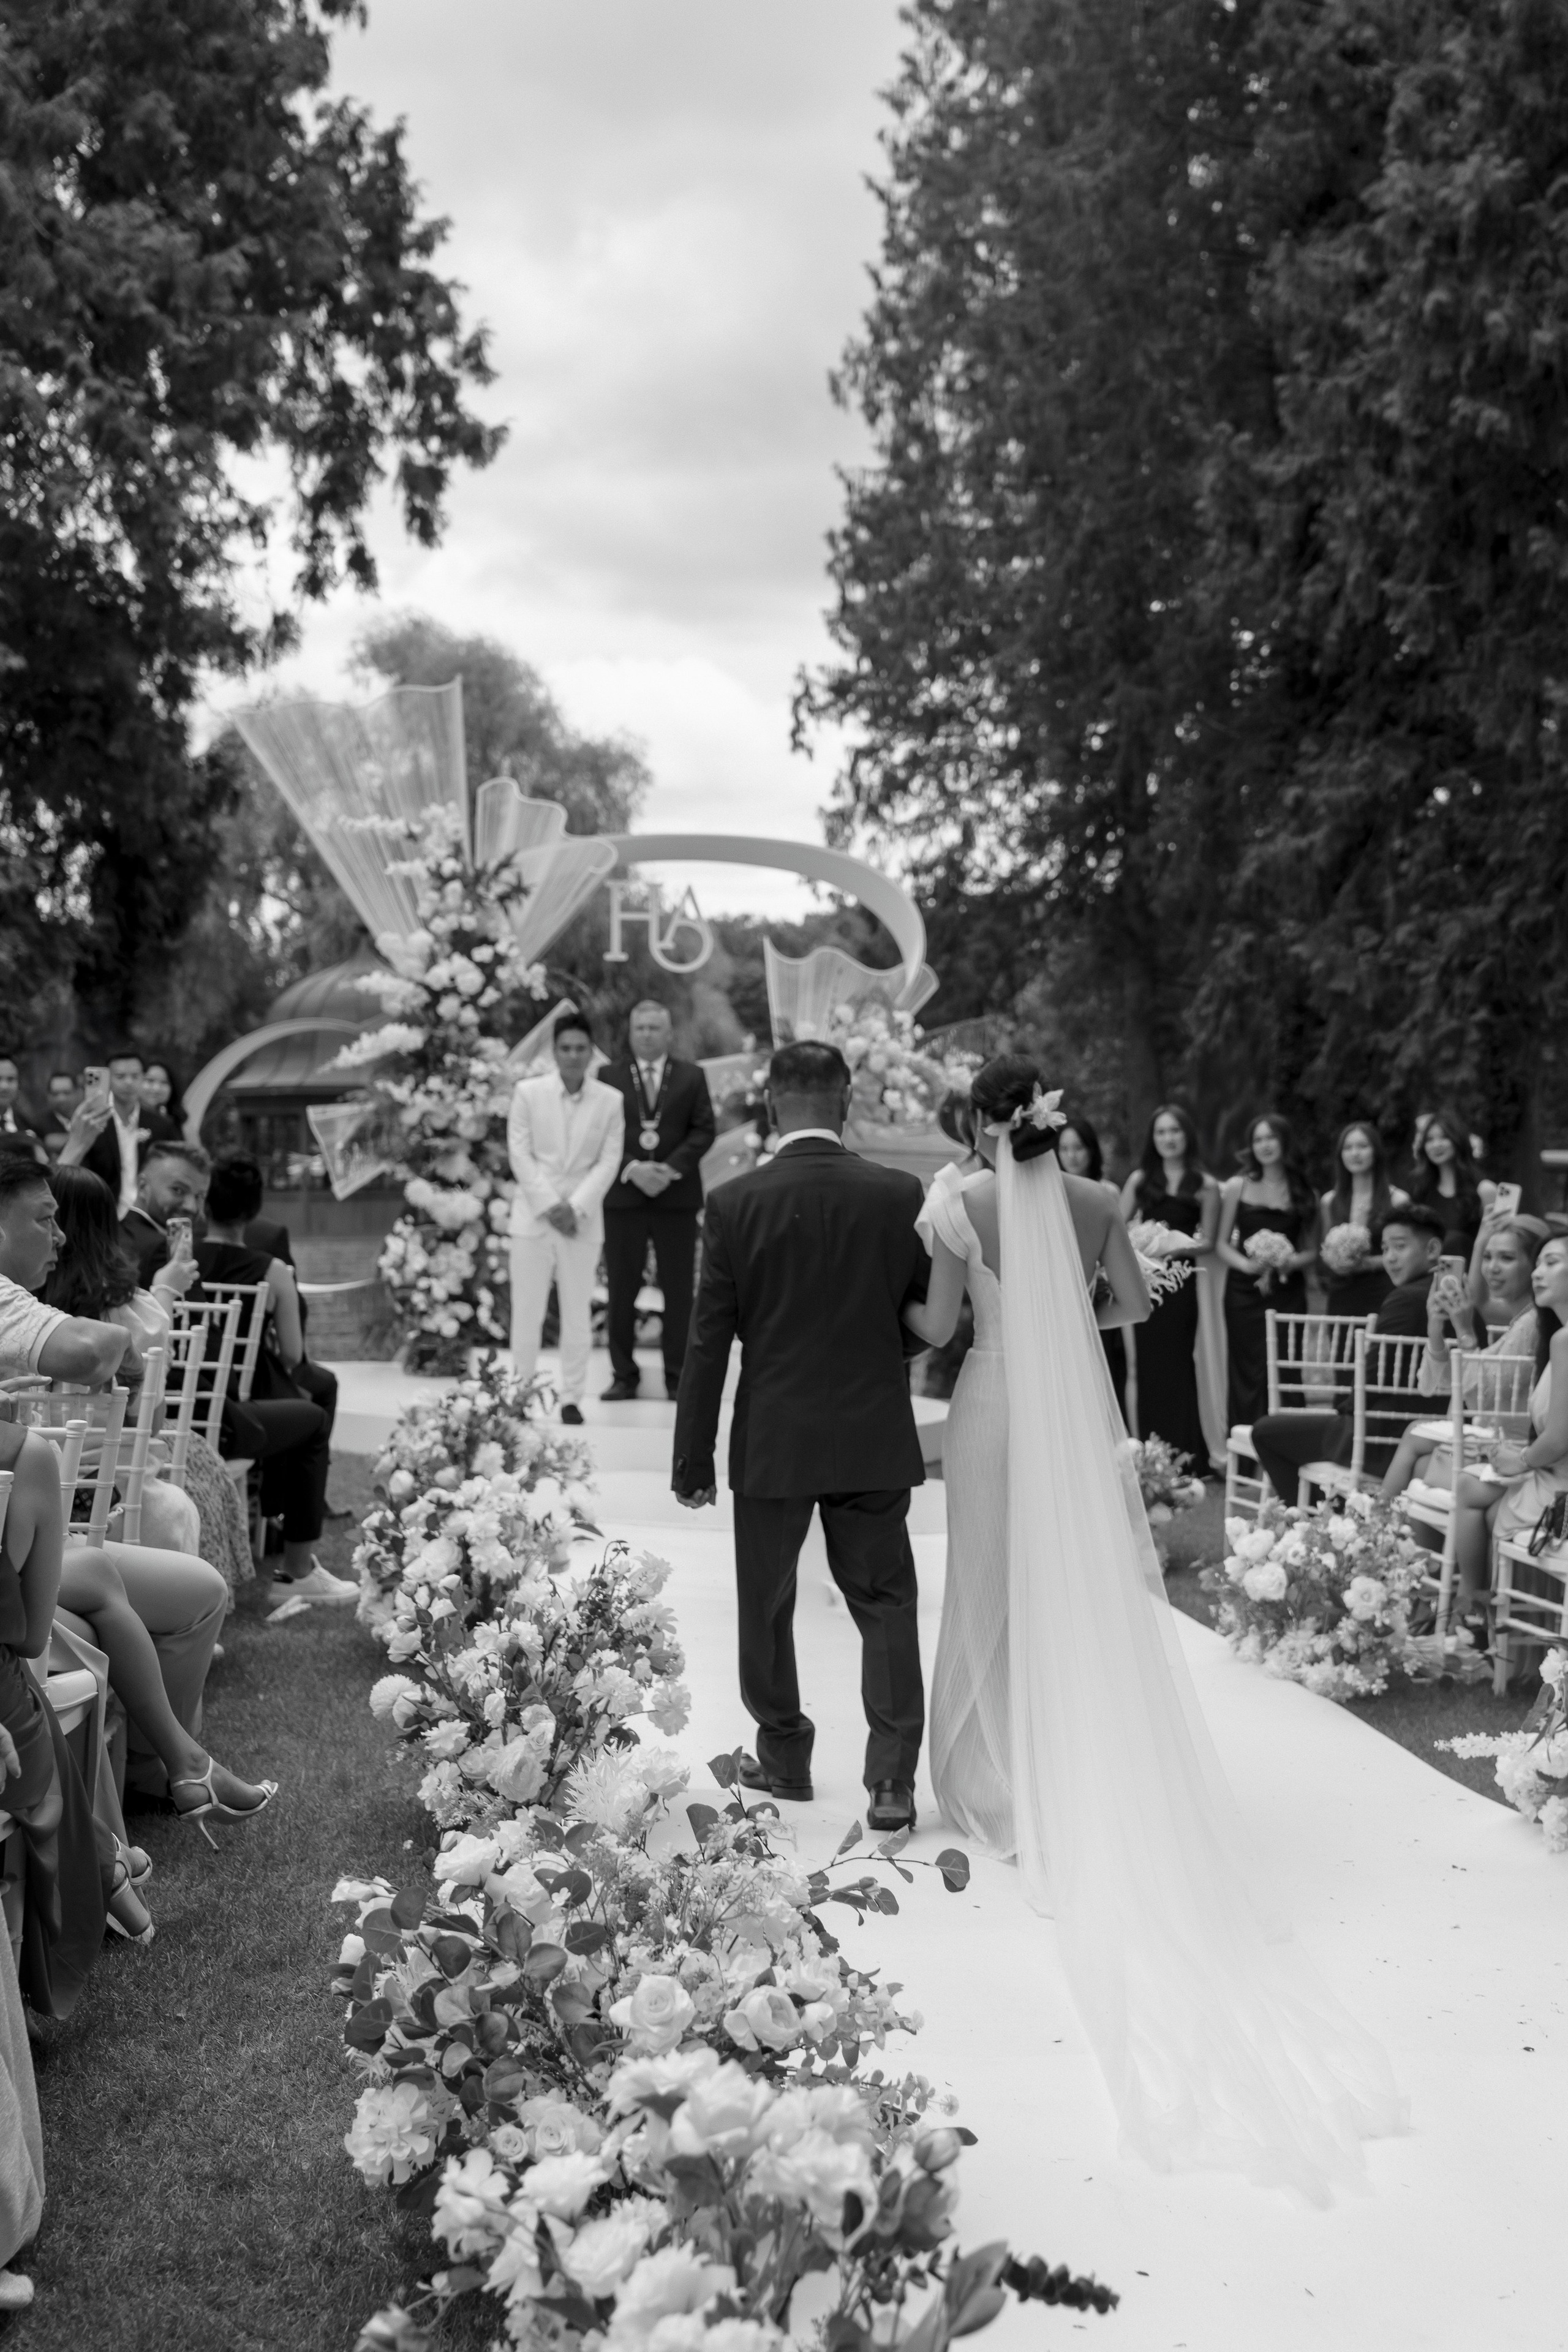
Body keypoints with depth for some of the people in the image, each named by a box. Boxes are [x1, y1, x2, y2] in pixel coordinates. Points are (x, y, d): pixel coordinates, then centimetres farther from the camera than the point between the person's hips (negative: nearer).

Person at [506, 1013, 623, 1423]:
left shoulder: (610, 1100, 1)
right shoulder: (528, 1092, 0)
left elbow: (608, 1162, -1)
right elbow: (520, 1154, -2)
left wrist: (575, 1208, -12)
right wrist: (549, 1206, -10)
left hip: (583, 1219, 1)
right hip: (533, 1216, -1)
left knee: (578, 1313, 3)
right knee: (527, 1312, 0)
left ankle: (572, 1399, 10)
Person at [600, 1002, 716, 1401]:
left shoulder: (691, 1077, 8)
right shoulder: (610, 1077, 7)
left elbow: (704, 1130, 2)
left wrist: (672, 1168, -12)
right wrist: (632, 1168, -13)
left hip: (677, 1195, 0)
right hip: (623, 1196, 0)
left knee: (678, 1290, 2)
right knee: (622, 1290, 2)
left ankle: (677, 1376, 8)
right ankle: (624, 1376, 10)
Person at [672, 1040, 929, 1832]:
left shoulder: (734, 1204, -10)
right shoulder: (900, 1196, -7)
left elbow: (708, 1342, -6)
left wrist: (691, 1461, 1)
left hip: (772, 1441, -1)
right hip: (875, 1439, 1)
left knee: (766, 1605, 17)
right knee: (885, 1605, 9)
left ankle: (782, 1754, 31)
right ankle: (892, 1778, 3)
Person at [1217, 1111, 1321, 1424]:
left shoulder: (1304, 1192, 9)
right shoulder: (1238, 1187, 6)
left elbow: (1312, 1250, 11)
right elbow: (1221, 1243, 5)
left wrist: (1291, 1261, -10)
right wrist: (1246, 1264, -13)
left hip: (1288, 1291, 1)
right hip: (1244, 1291, -1)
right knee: (1249, 1372, -3)